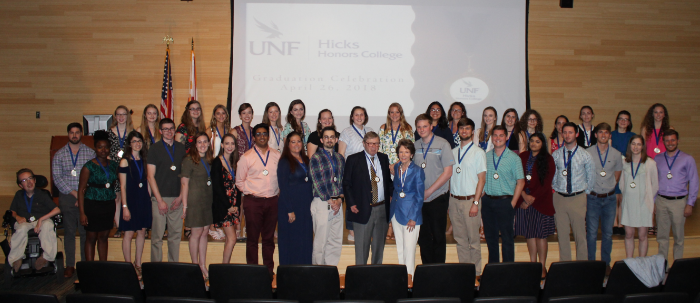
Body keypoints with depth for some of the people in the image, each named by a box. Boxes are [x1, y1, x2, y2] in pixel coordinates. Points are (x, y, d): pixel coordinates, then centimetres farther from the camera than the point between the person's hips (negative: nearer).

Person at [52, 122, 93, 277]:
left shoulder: (90, 153, 5)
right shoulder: (59, 155, 7)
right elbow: (57, 178, 0)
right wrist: (75, 193, -8)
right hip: (67, 197, 1)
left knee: (85, 232, 1)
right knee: (69, 232, 4)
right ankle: (70, 265, 11)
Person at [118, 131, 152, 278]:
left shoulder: (144, 160, 11)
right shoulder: (125, 161, -5)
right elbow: (123, 186, -7)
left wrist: (149, 200, 7)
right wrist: (125, 207, -11)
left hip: (144, 200, 5)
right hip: (131, 200, -5)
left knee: (142, 232, 8)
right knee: (129, 233, -2)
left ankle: (138, 264, 18)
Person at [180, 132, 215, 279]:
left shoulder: (210, 160, 11)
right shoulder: (189, 160, -8)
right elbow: (184, 183, -9)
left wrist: (213, 199, 8)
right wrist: (185, 205, -12)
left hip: (208, 201, 6)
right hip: (195, 201, -6)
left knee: (204, 233, 9)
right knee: (197, 233, 0)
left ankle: (203, 266, 17)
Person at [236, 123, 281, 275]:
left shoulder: (277, 156, 9)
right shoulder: (247, 157, 2)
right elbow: (239, 181, 7)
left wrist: (278, 193, 5)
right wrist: (250, 193, 0)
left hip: (272, 201, 2)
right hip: (253, 201, -2)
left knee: (269, 238, 9)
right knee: (252, 238, 2)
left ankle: (269, 270, 17)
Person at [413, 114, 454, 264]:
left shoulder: (442, 144, -5)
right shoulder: (415, 146, 7)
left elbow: (447, 172, -9)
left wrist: (428, 191, -12)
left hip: (437, 198, -4)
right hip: (419, 199, 4)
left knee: (438, 236, 3)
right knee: (423, 237, 9)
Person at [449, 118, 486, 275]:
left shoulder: (478, 152, -2)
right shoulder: (453, 152, 12)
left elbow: (481, 179, -6)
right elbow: (450, 176, 13)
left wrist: (475, 203, -13)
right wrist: (448, 201, 5)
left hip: (470, 200, -4)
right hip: (454, 201, 4)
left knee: (473, 239, 0)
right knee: (460, 238, 10)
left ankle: (475, 273, 10)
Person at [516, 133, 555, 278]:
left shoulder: (548, 159, 1)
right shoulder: (522, 157, 8)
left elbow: (546, 183, -5)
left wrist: (532, 198, -10)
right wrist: (524, 195, -9)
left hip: (540, 201, -3)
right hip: (523, 200, 3)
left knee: (540, 235, -1)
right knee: (529, 234, 7)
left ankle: (542, 267, 7)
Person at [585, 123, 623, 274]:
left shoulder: (616, 154, 3)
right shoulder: (587, 153, -4)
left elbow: (617, 175, 14)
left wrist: (609, 187, 11)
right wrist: (588, 189, 3)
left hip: (609, 198, 2)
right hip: (592, 197, -2)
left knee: (608, 233, 9)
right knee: (591, 233, 1)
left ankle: (606, 263, 21)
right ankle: (591, 262, 12)